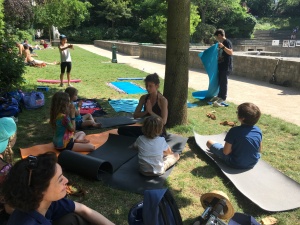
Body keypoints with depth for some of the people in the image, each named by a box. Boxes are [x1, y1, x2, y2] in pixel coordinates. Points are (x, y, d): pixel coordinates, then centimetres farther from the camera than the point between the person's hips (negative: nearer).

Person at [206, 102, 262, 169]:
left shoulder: (234, 131, -26)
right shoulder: (258, 130, -11)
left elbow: (226, 152, -20)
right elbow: (259, 150, 3)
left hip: (236, 164, -6)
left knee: (209, 142, 4)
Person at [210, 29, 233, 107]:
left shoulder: (227, 42, -13)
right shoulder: (221, 43, 15)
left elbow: (231, 52, -27)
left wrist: (223, 47, -36)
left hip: (226, 67, -10)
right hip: (220, 66, 10)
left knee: (223, 83, -8)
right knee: (220, 82, 17)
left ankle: (222, 99, -5)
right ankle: (220, 95, 29)